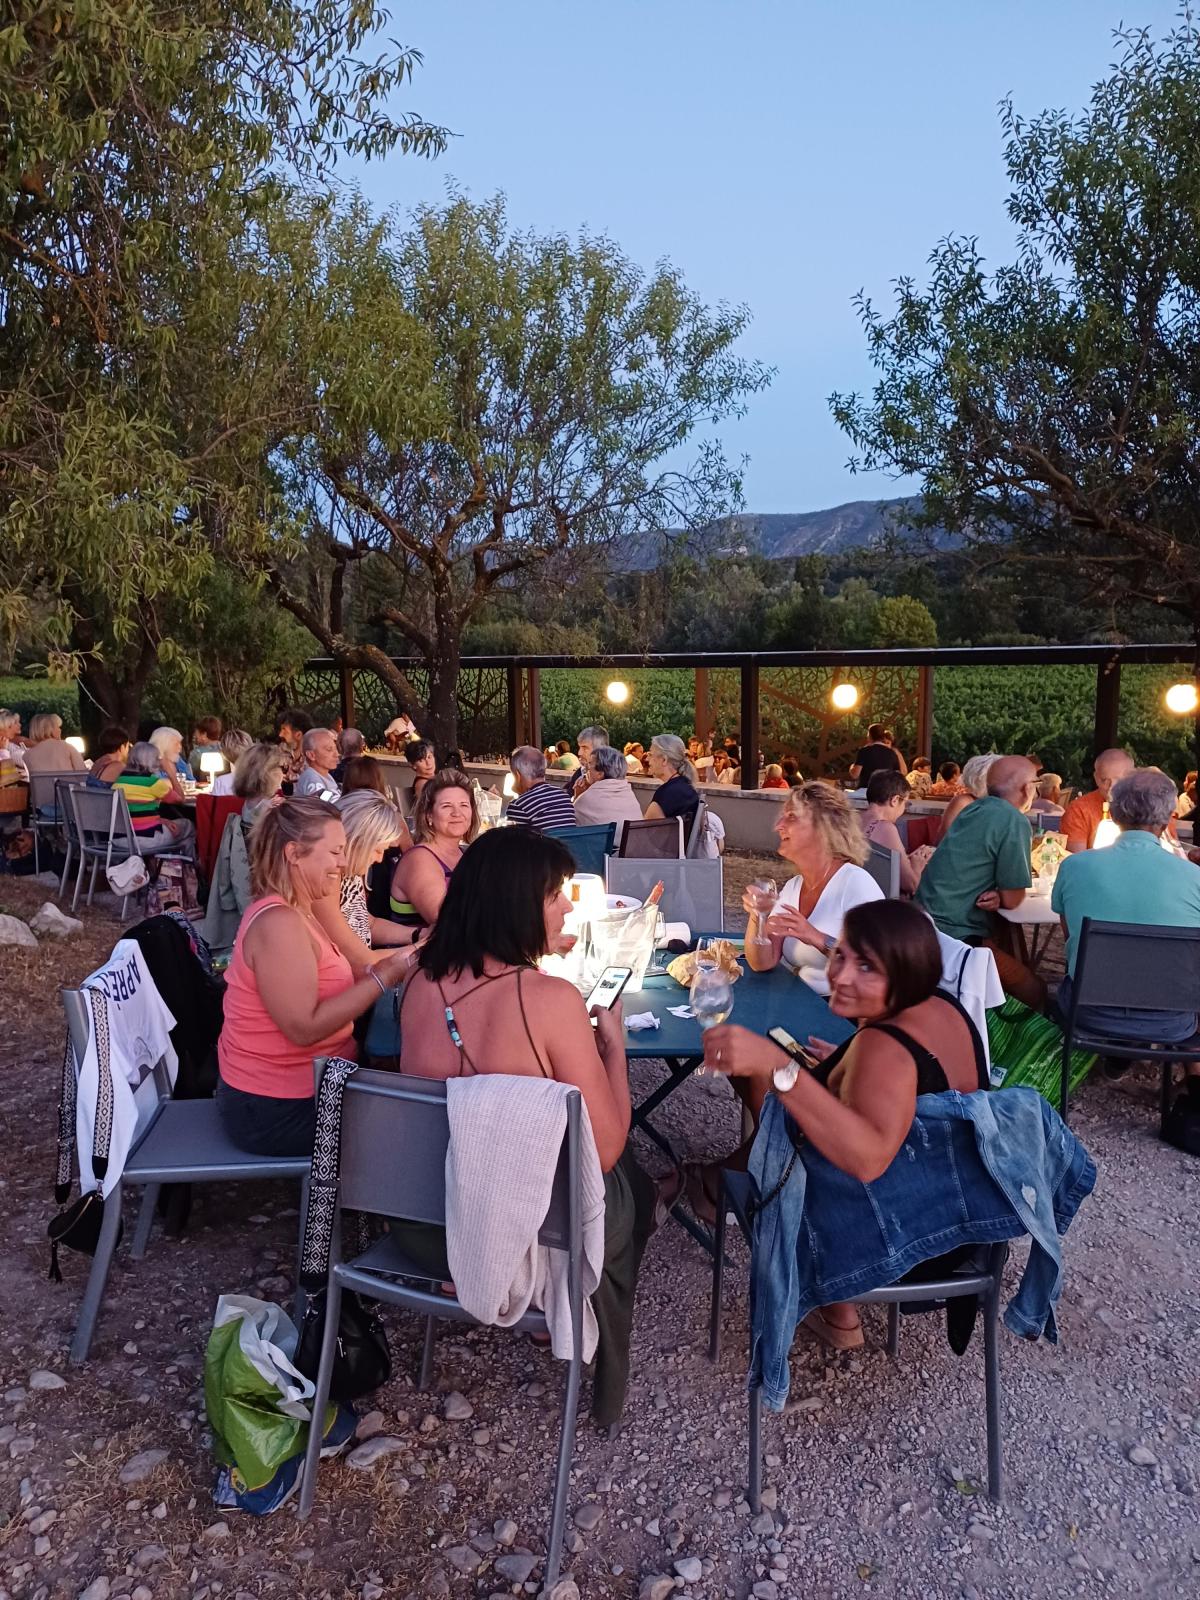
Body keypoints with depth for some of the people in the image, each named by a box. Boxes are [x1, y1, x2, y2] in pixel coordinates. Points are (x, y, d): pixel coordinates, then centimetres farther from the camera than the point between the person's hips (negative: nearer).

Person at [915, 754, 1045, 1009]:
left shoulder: (977, 807, 10)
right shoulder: (1014, 821, -14)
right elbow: (1012, 900, -11)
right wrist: (999, 896, 10)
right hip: (956, 935, -9)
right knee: (1035, 992, -2)